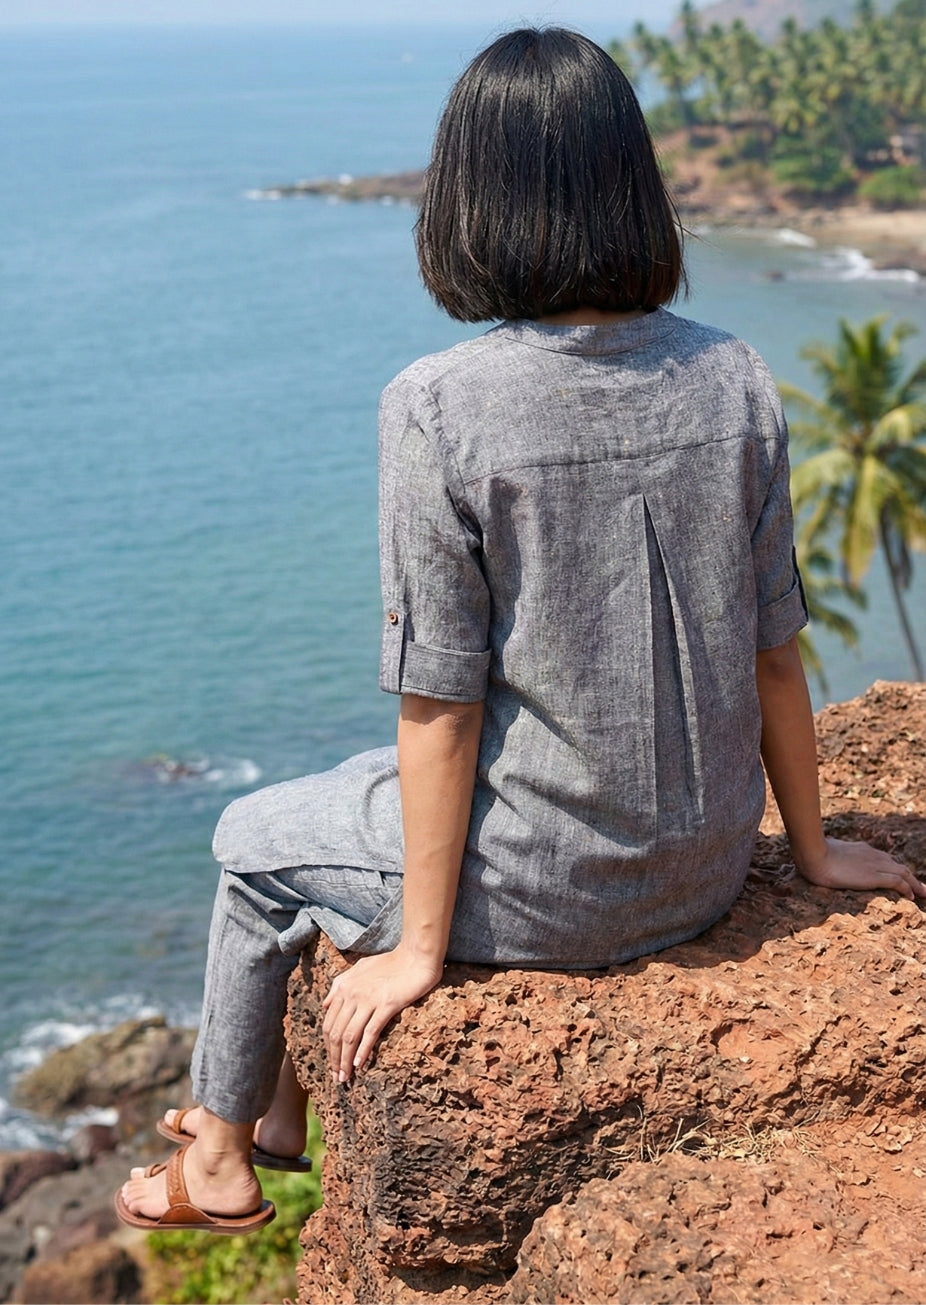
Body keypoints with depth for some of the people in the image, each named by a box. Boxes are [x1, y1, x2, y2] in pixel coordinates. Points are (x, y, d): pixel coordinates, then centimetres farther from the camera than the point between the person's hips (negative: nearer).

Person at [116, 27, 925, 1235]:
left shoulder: (438, 411, -21)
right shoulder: (734, 381, -6)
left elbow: (442, 707, -17)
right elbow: (773, 651, 0)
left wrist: (422, 946, -6)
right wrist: (812, 851, 14)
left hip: (542, 889, -6)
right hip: (707, 868, 6)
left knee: (260, 838, 23)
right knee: (361, 788, 32)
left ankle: (223, 1161, 43)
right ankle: (280, 1109, 50)